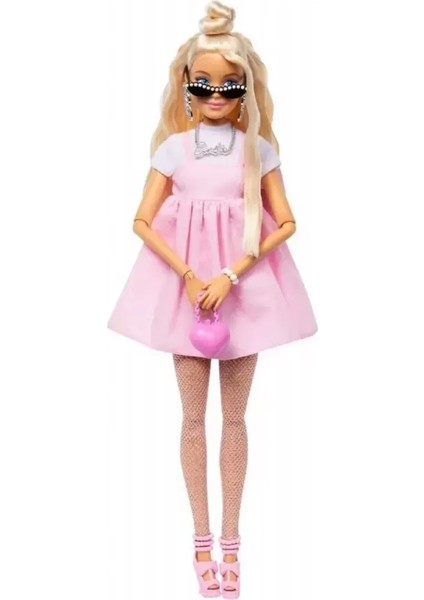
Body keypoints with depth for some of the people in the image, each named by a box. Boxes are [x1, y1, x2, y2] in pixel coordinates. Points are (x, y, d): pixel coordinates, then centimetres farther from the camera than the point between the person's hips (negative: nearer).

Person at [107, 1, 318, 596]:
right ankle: (203, 540, 17)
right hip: (186, 283, 0)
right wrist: (188, 275, -15)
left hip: (245, 285, 0)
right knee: (194, 417, 6)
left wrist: (232, 274, -15)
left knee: (235, 416, 7)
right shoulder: (173, 148, 1)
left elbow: (285, 223, -5)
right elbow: (143, 221, -3)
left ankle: (230, 540, 18)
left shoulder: (259, 149, 1)